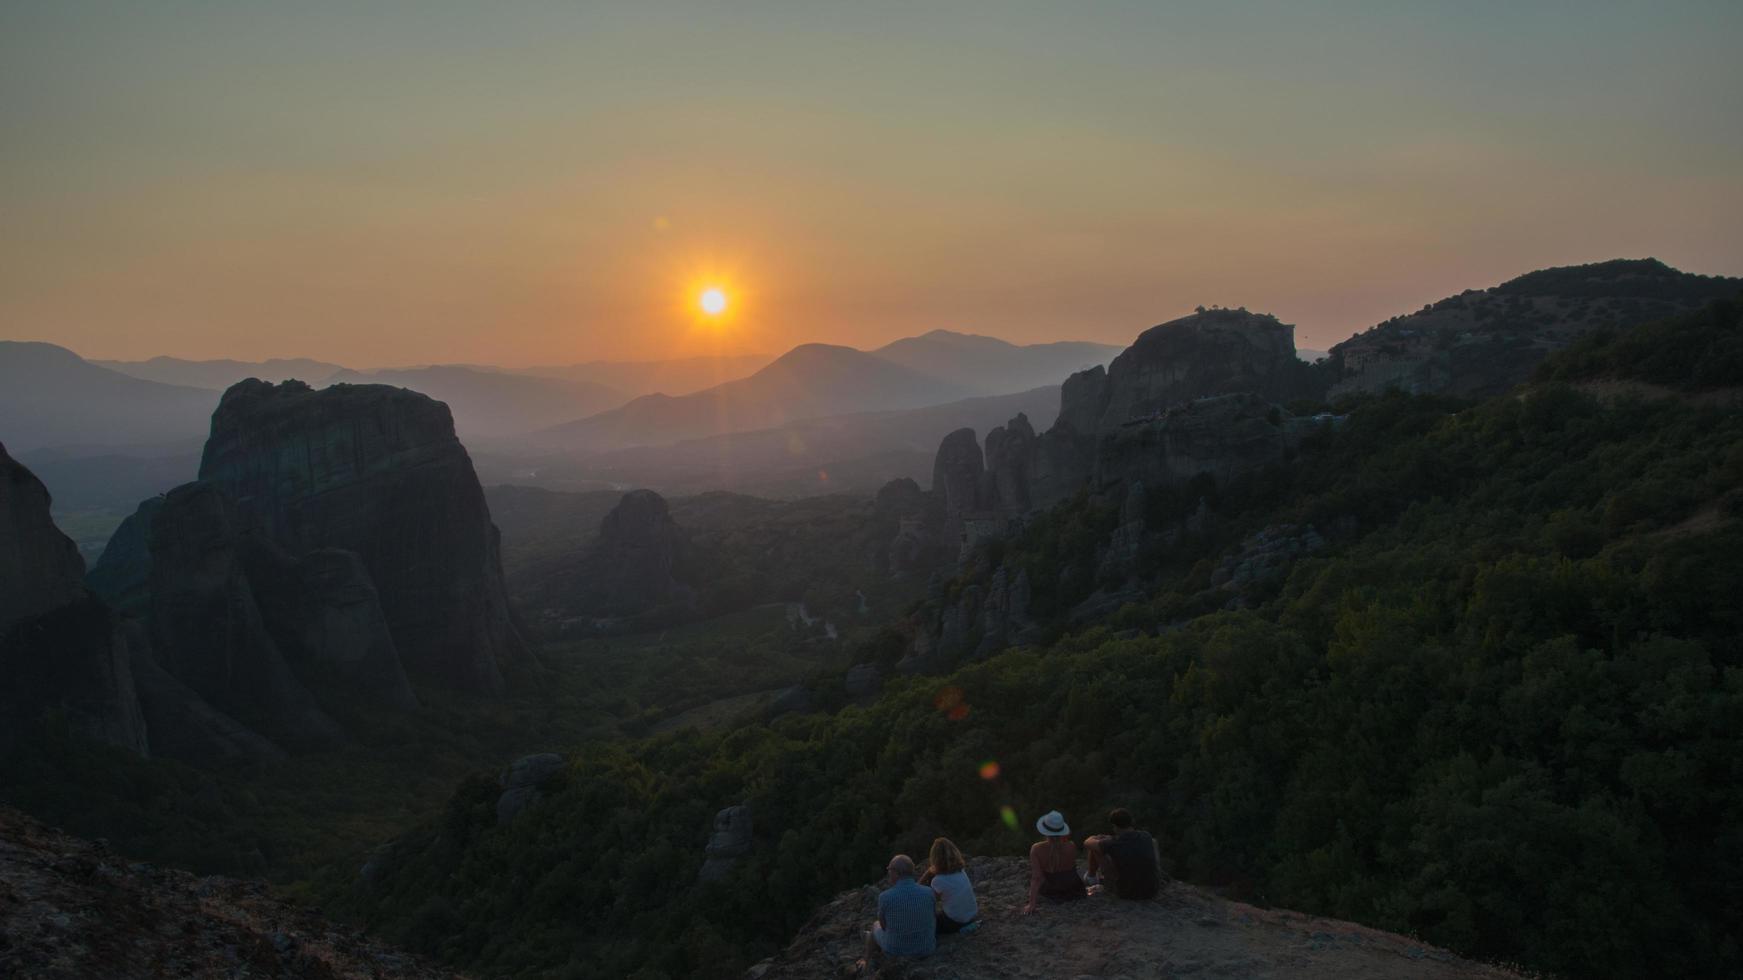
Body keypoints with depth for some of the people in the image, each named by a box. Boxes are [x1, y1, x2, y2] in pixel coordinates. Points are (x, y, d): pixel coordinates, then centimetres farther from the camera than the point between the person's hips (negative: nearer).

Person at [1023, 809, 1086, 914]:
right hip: (1071, 889, 2)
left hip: (1049, 892, -2)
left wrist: (1031, 904, -25)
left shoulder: (1036, 849, -28)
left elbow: (1036, 877, -28)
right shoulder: (1071, 847, -24)